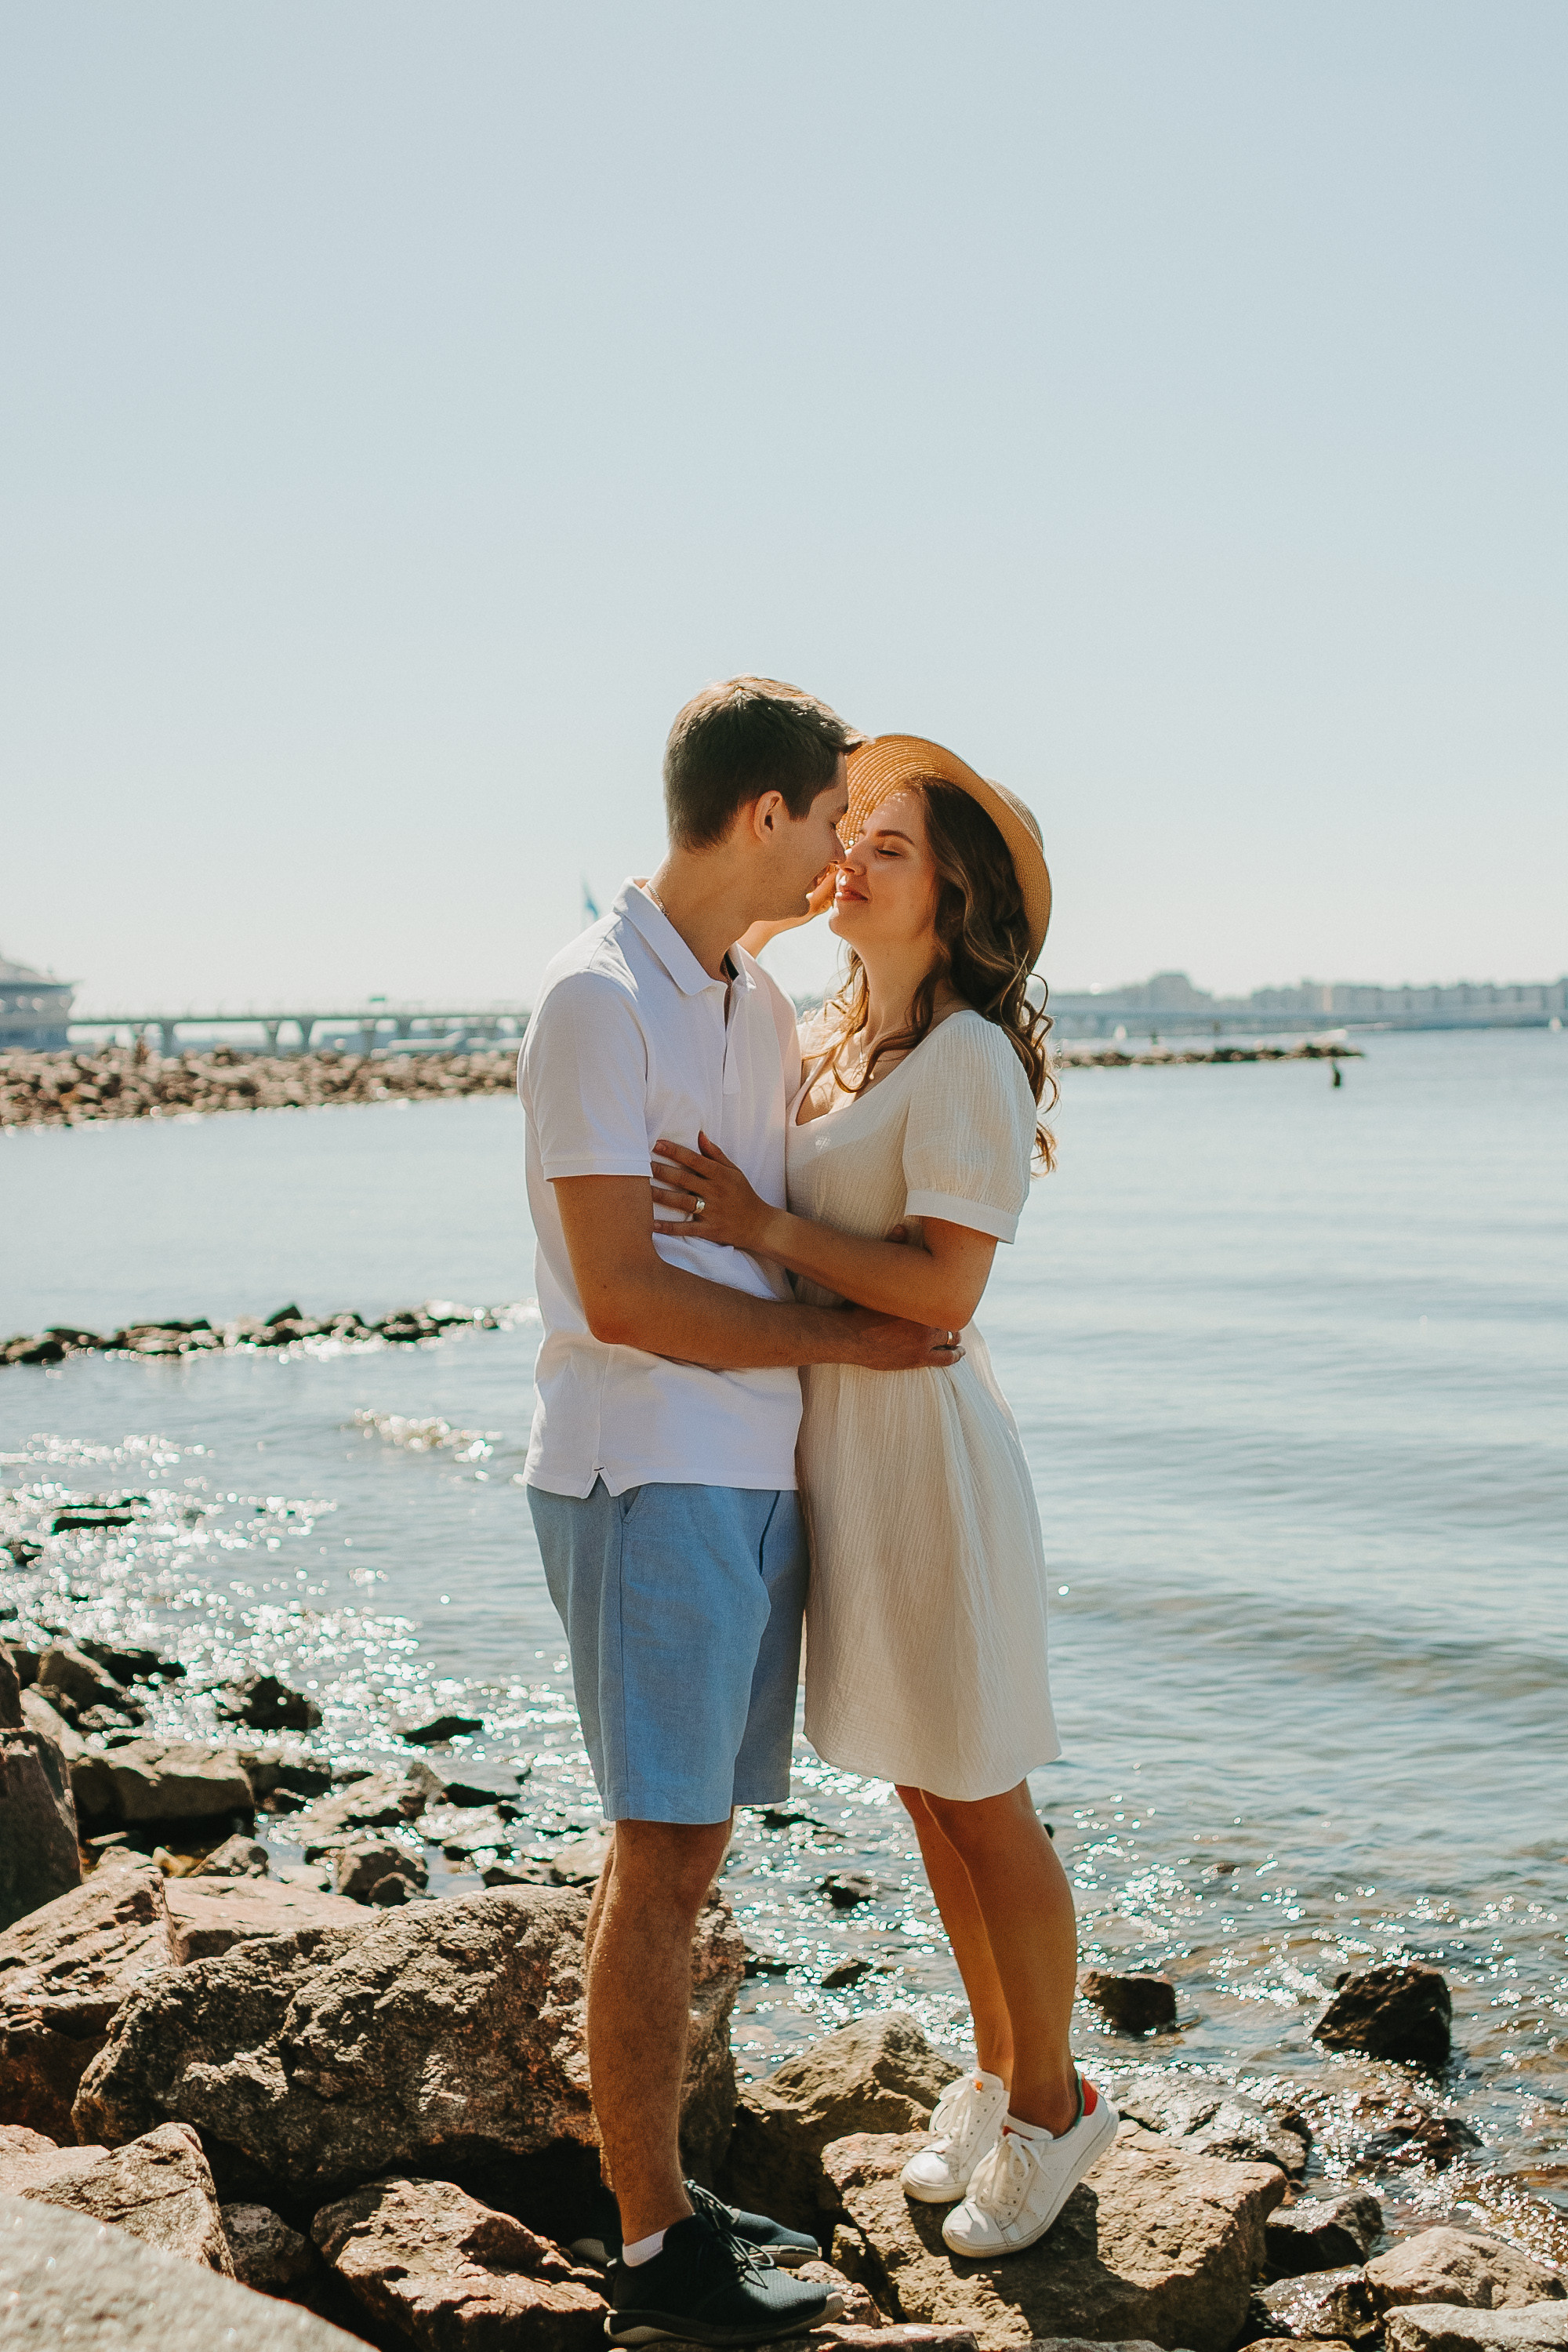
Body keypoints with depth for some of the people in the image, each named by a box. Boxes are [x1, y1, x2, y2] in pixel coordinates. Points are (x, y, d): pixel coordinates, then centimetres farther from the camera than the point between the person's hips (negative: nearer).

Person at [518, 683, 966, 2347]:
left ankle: (657, 2195, 24)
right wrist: (844, 1340, -10)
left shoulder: (754, 996, 14)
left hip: (751, 1476, 9)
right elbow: (622, 1293, -17)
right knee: (660, 1854, -3)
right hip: (645, 1476, -8)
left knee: (689, 1843, 13)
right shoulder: (598, 998, -12)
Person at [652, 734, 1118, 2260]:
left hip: (927, 1446, -8)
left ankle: (1051, 2106, 22)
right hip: (833, 1440, 8)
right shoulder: (830, 1047, 12)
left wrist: (766, 1228, -19)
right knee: (922, 1792, 17)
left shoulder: (966, 1056, -14)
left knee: (982, 1801, 4)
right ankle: (997, 2074, 33)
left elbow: (942, 1287, -22)